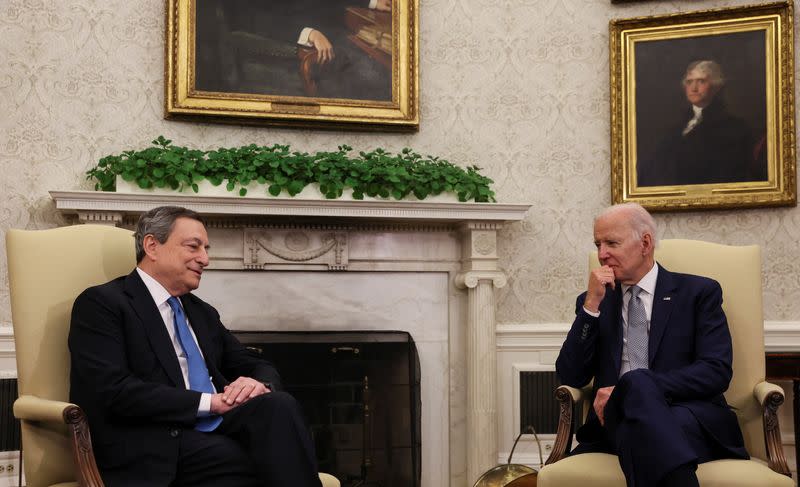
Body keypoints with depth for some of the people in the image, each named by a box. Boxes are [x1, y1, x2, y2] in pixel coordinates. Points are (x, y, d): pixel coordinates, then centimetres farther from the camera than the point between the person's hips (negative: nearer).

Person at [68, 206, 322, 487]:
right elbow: (113, 391, -12)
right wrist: (208, 402, -14)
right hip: (162, 448, -7)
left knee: (279, 405, -27)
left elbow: (258, 367, 23)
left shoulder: (202, 313, 24)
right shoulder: (101, 304, 1)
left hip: (221, 431, 7)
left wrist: (259, 385, -4)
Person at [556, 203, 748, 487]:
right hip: (616, 422, 2)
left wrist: (630, 388, -15)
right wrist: (591, 305, -1)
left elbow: (716, 371, -4)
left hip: (690, 414, -2)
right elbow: (571, 378, 10)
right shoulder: (594, 302, 20)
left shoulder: (698, 292, 11)